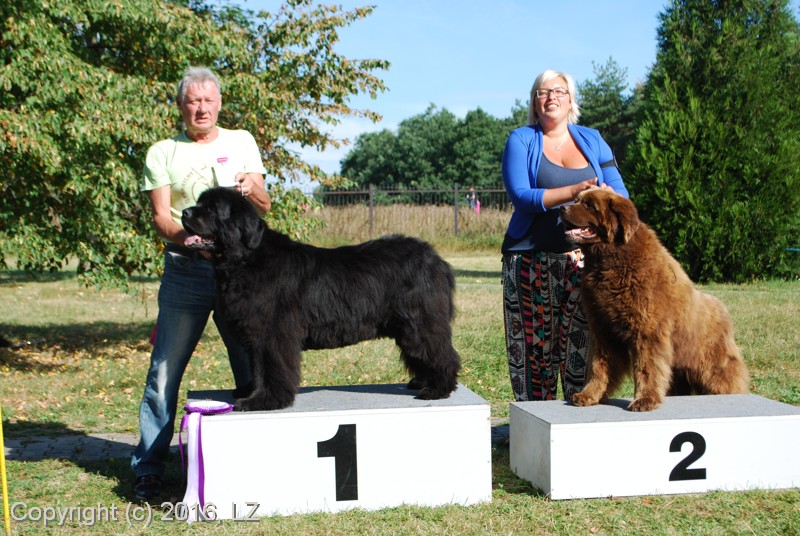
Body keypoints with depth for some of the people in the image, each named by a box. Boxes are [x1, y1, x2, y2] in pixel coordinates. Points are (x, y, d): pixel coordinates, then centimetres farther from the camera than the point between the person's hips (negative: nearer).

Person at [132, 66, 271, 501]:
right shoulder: (162, 153, 9)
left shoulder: (241, 142, 12)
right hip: (185, 270, -1)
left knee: (253, 365, 4)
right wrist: (187, 236, -20)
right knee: (164, 370, -1)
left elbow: (264, 206, 8)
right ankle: (148, 468, 10)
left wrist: (250, 188, -15)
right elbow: (161, 217, 1)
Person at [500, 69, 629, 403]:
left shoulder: (592, 140, 15)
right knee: (534, 343, -2)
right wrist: (574, 191, -19)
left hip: (585, 259, 2)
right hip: (532, 260, -2)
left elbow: (620, 193, 8)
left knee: (582, 343, -2)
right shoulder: (521, 140, 6)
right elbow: (521, 196, -9)